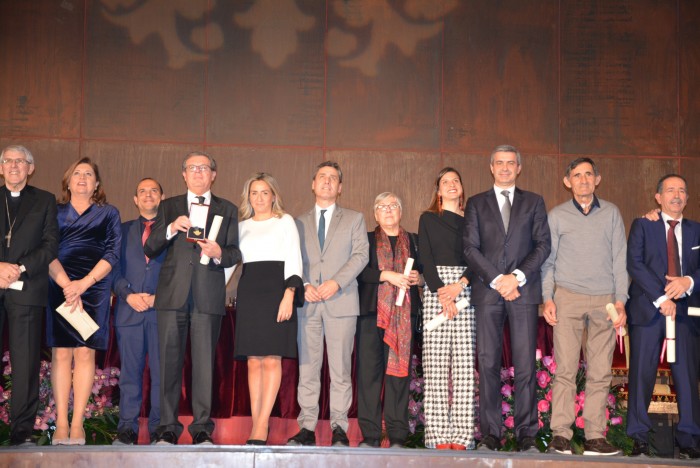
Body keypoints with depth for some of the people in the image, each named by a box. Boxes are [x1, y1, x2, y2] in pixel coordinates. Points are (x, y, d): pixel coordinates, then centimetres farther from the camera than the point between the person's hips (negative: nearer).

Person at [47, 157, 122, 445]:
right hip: (59, 288, 1)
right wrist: (67, 284, -12)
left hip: (94, 289, 0)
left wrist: (83, 283, -10)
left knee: (85, 353, -6)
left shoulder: (108, 214, 13)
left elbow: (113, 254, 2)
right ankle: (61, 423, -4)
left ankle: (77, 423, -6)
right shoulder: (54, 212, 13)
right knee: (61, 353, -4)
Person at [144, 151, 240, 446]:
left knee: (205, 363, -2)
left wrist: (219, 253, -12)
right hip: (173, 294, 1)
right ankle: (167, 428, 3)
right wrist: (170, 229, -9)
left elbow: (235, 253, 9)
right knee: (169, 361, -2)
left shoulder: (227, 210, 16)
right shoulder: (168, 207, 18)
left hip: (208, 296, 0)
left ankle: (202, 428, 2)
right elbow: (149, 249, 9)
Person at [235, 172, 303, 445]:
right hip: (248, 292, 4)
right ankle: (257, 425, 2)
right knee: (254, 361, 1)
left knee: (271, 359, -9)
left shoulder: (285, 221, 7)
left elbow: (293, 261, -1)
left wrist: (288, 296, -12)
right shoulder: (242, 226, 18)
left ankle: (262, 424, -11)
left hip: (275, 289, -4)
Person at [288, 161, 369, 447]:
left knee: (341, 368, -3)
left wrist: (337, 281, -11)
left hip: (341, 301, -2)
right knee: (307, 367, -1)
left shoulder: (354, 219, 14)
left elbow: (361, 254, 2)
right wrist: (304, 285, -7)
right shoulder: (299, 223, 19)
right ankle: (307, 428, 2)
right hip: (308, 303, 2)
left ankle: (339, 428, 0)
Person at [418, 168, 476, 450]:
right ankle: (439, 434, -6)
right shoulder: (428, 219, 12)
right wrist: (442, 293, -10)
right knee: (436, 361, -6)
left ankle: (461, 433, -5)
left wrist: (460, 285, -11)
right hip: (435, 288, -1)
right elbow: (425, 258, 2)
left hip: (466, 290, 1)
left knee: (464, 361, -5)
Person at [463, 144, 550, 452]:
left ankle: (527, 435, 1)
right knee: (488, 364, -1)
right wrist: (496, 280, -8)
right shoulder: (476, 203, 14)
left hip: (523, 291, 0)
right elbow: (470, 248, 4)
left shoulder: (533, 202, 14)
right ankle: (490, 435, 3)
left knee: (525, 365, -3)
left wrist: (517, 276, -9)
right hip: (487, 291, 0)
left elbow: (543, 245, 5)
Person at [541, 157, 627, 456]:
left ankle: (595, 436, 3)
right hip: (568, 297, -1)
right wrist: (547, 298, -2)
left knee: (600, 372, -1)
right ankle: (560, 435, -4)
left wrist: (620, 300, 1)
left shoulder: (611, 213, 12)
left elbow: (619, 259, 10)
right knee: (565, 369, -6)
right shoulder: (557, 216, 10)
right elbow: (547, 260, 9)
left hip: (604, 300, 1)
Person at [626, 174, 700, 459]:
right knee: (642, 374, -2)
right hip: (648, 309, -2)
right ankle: (639, 438, 3)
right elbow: (634, 264, -4)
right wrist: (660, 298, -13)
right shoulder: (642, 226, 8)